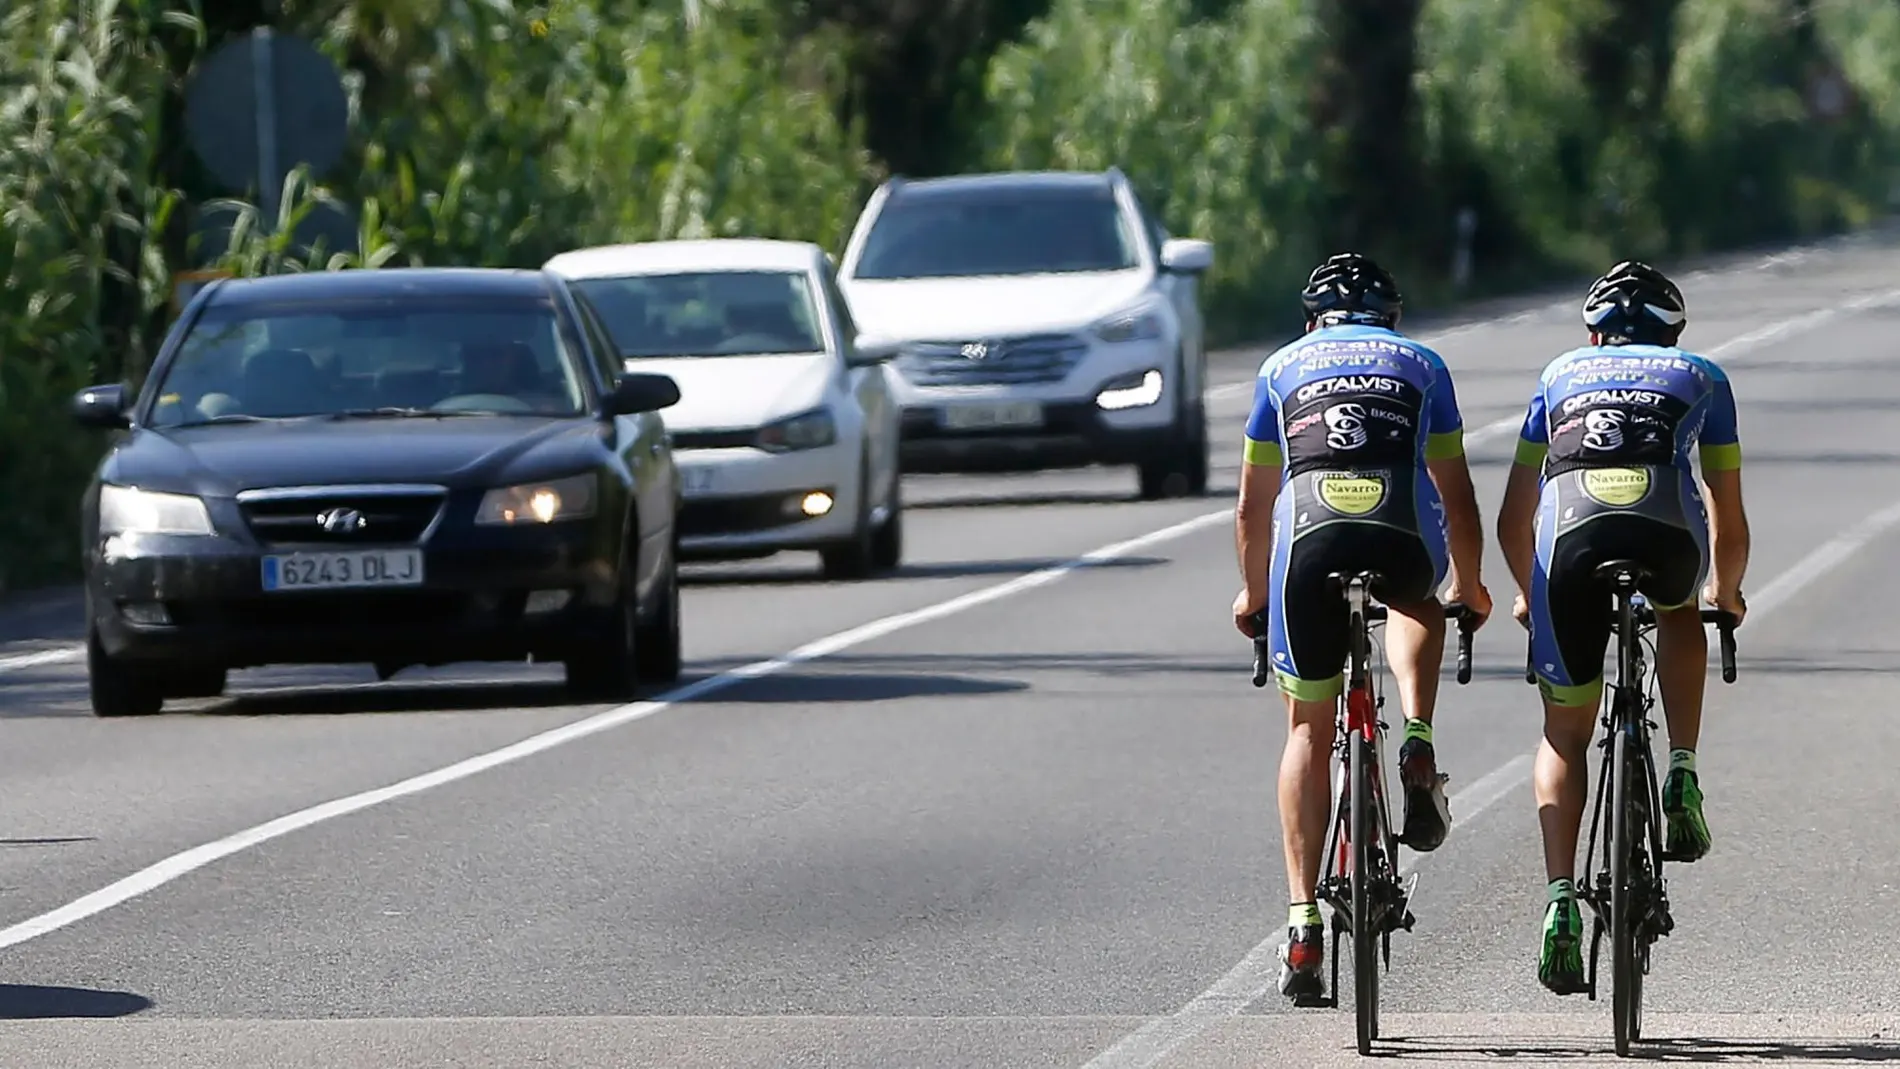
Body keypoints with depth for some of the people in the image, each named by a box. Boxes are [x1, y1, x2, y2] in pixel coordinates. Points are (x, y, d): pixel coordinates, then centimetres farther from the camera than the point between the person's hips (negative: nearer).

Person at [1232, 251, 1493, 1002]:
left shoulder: (1283, 368, 27)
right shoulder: (1420, 364, 26)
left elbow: (1253, 504, 29)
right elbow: (1456, 494, 30)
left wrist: (1253, 593, 44)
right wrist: (1468, 585, 44)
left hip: (1311, 541, 0)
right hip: (1405, 539, 0)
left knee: (1309, 729, 14)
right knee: (1416, 603, 37)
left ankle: (1303, 921, 4)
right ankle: (1417, 745, 9)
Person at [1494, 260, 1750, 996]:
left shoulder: (1561, 376, 34)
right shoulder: (1701, 377, 32)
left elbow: (1513, 519, 38)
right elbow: (1729, 515, 36)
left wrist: (1529, 594, 56)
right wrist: (1726, 591, 55)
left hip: (1571, 536, 0)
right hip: (1666, 535, 0)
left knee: (1565, 733, 15)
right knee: (1681, 615, 37)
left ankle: (1560, 900, -3)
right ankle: (1682, 779, 19)